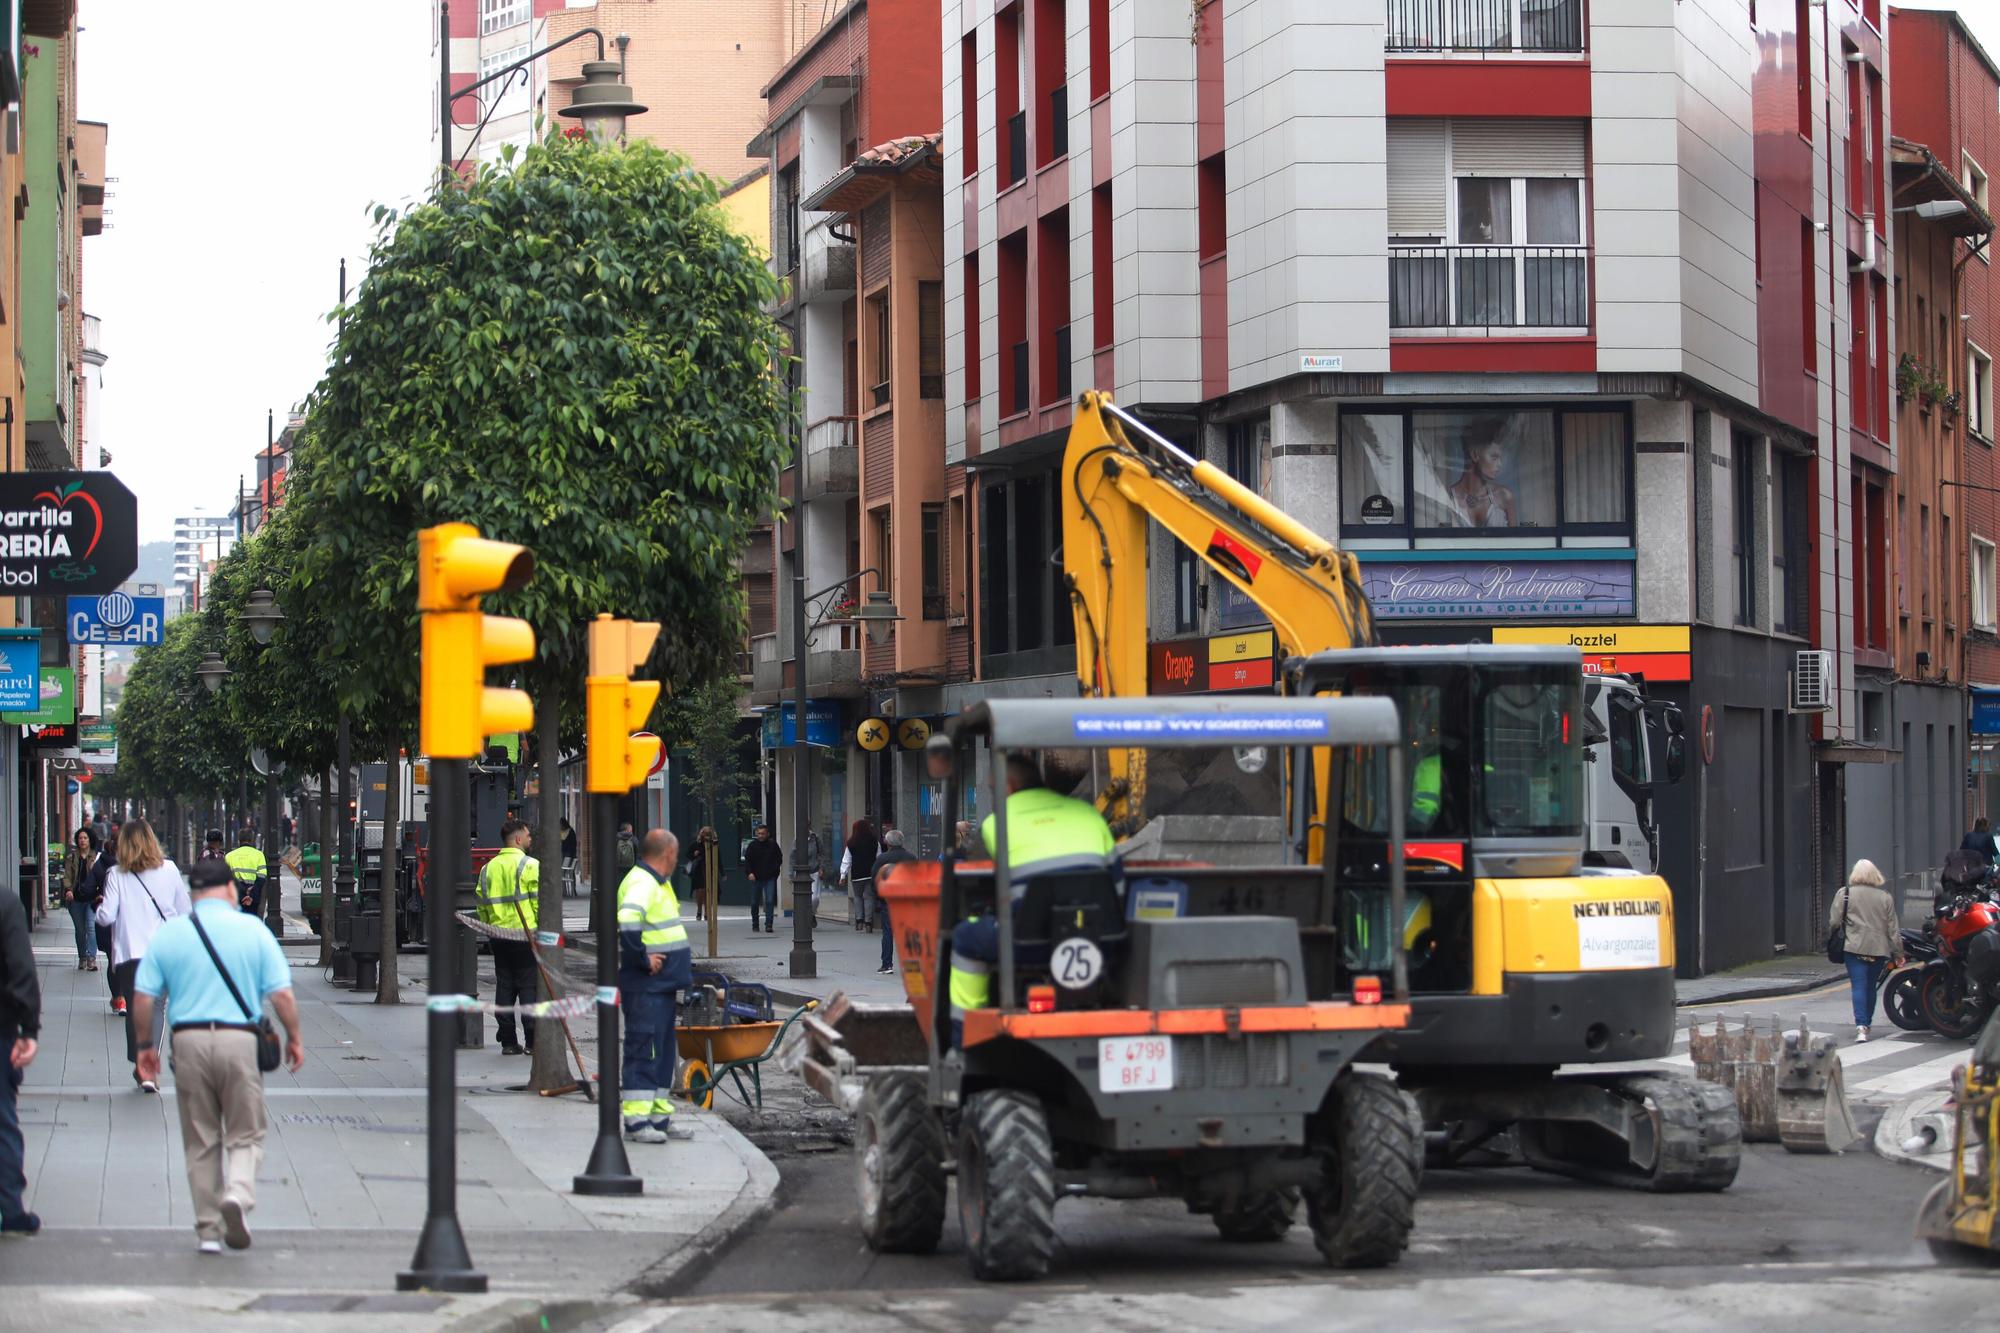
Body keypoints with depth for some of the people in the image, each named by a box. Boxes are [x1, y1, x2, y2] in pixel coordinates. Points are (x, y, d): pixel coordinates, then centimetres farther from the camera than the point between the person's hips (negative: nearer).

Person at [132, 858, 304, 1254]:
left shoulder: (168, 934, 4)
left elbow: (143, 998, 2)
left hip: (188, 1040, 2)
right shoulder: (252, 929, 0)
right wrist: (294, 1037, 10)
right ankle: (239, 1194, -19)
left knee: (200, 1141, 12)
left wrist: (145, 1045, 15)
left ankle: (208, 1230, 11)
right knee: (246, 1133, 9)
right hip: (238, 1039, -2)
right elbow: (281, 993, -3)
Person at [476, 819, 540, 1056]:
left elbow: (482, 904, 12)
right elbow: (539, 901, -13)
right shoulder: (529, 865, -8)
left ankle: (507, 1041, 10)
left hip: (498, 936, 5)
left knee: (504, 987, 9)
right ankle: (532, 1041, -3)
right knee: (528, 986, -1)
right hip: (526, 933, -5)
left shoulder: (488, 868, 11)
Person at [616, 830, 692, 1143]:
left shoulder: (658, 883, 18)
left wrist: (680, 951, 18)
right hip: (644, 985, -11)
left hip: (662, 983, 11)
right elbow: (627, 922, -34)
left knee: (662, 1048, 14)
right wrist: (643, 959, -25)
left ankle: (658, 1116, 21)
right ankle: (636, 1118, -9)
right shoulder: (641, 883, -17)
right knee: (644, 1047, -10)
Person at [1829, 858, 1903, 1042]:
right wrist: (1898, 954, 14)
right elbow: (1892, 929, 9)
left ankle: (1861, 1026, -21)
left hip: (1855, 948, -3)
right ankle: (1866, 1024, 24)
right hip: (1880, 949, 3)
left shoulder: (1845, 894, 0)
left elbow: (1834, 921, -3)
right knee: (1871, 987, 16)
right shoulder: (1885, 897, 8)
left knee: (1859, 987, -7)